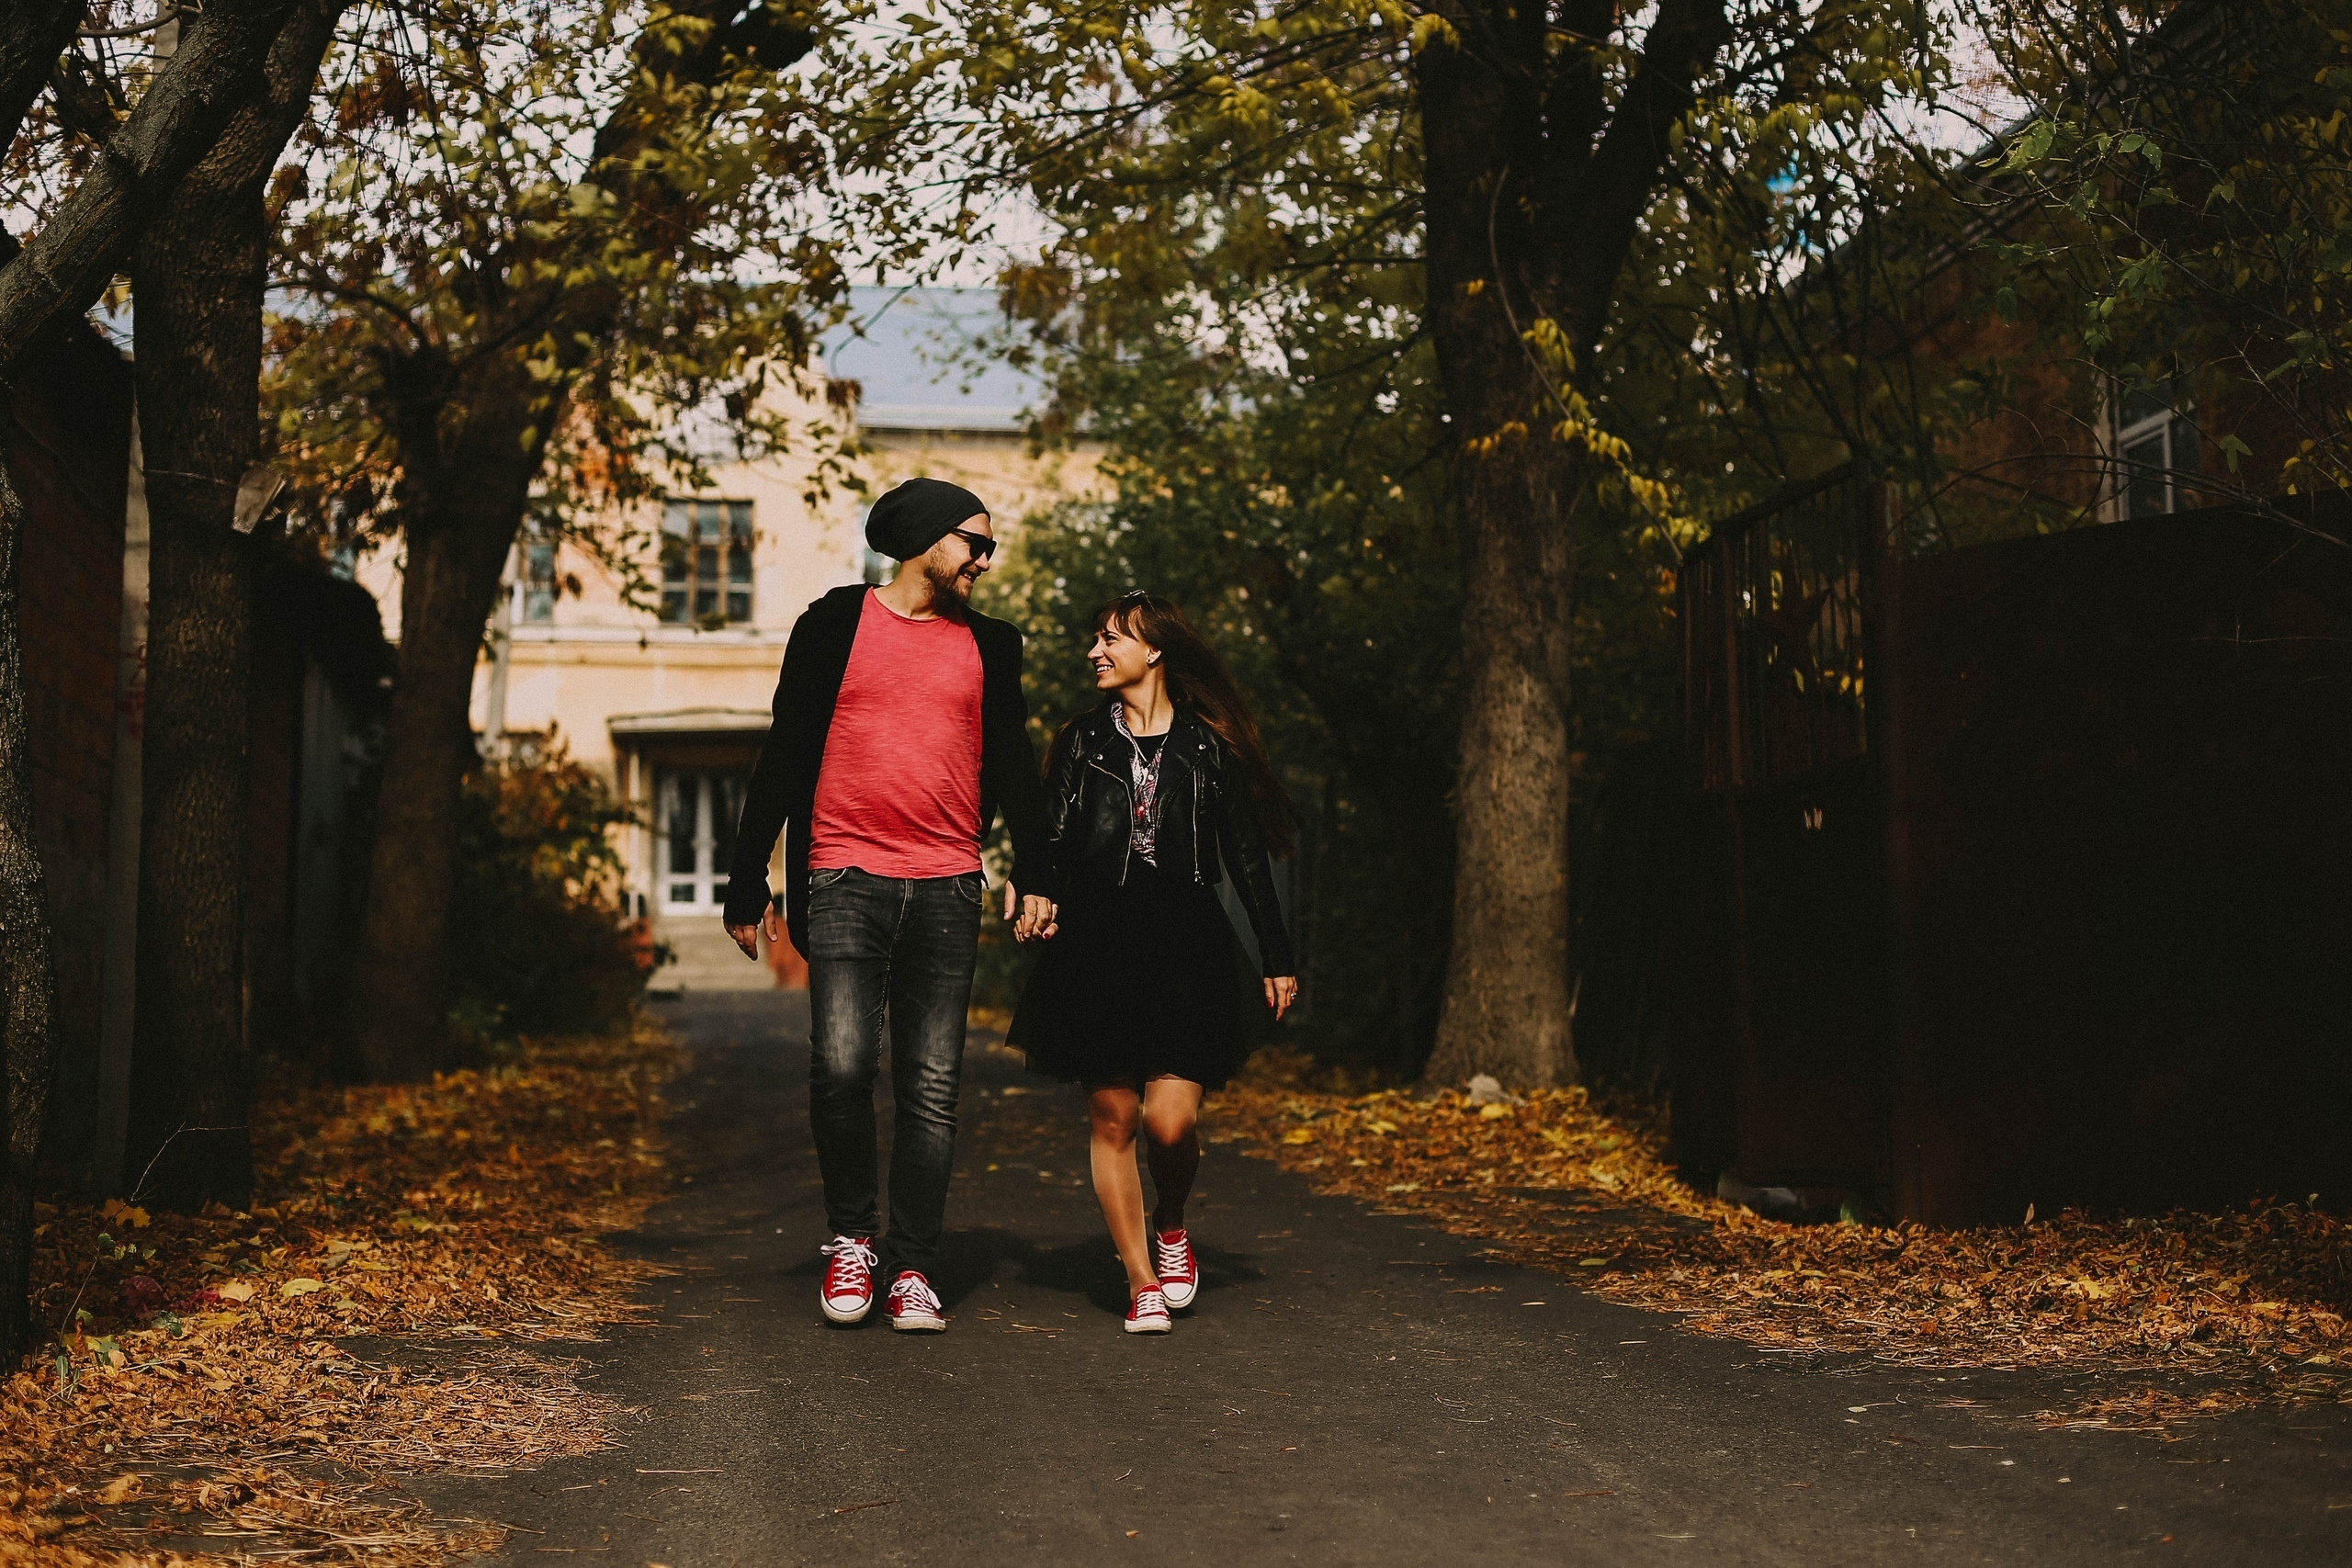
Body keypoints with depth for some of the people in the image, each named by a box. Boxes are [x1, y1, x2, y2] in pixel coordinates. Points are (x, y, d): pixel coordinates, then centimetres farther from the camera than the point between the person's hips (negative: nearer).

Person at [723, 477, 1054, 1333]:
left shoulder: (988, 645, 15)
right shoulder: (837, 622, 7)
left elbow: (1013, 766, 16)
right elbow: (785, 753, 7)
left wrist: (1034, 871, 2)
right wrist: (749, 878, 3)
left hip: (947, 886, 2)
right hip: (845, 878, -2)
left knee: (932, 1086, -1)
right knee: (842, 1064, -14)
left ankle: (911, 1269, 6)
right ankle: (850, 1237, 8)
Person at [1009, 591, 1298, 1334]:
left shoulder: (1208, 748, 7)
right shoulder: (1081, 741, 12)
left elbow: (1248, 859, 9)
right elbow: (1051, 839, 6)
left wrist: (1276, 959, 8)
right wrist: (1040, 897, -14)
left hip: (1184, 946, -2)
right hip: (1095, 946, 2)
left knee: (1171, 1121, -11)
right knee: (1111, 1118, 0)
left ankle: (1171, 1227, 21)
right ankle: (1142, 1283, 11)